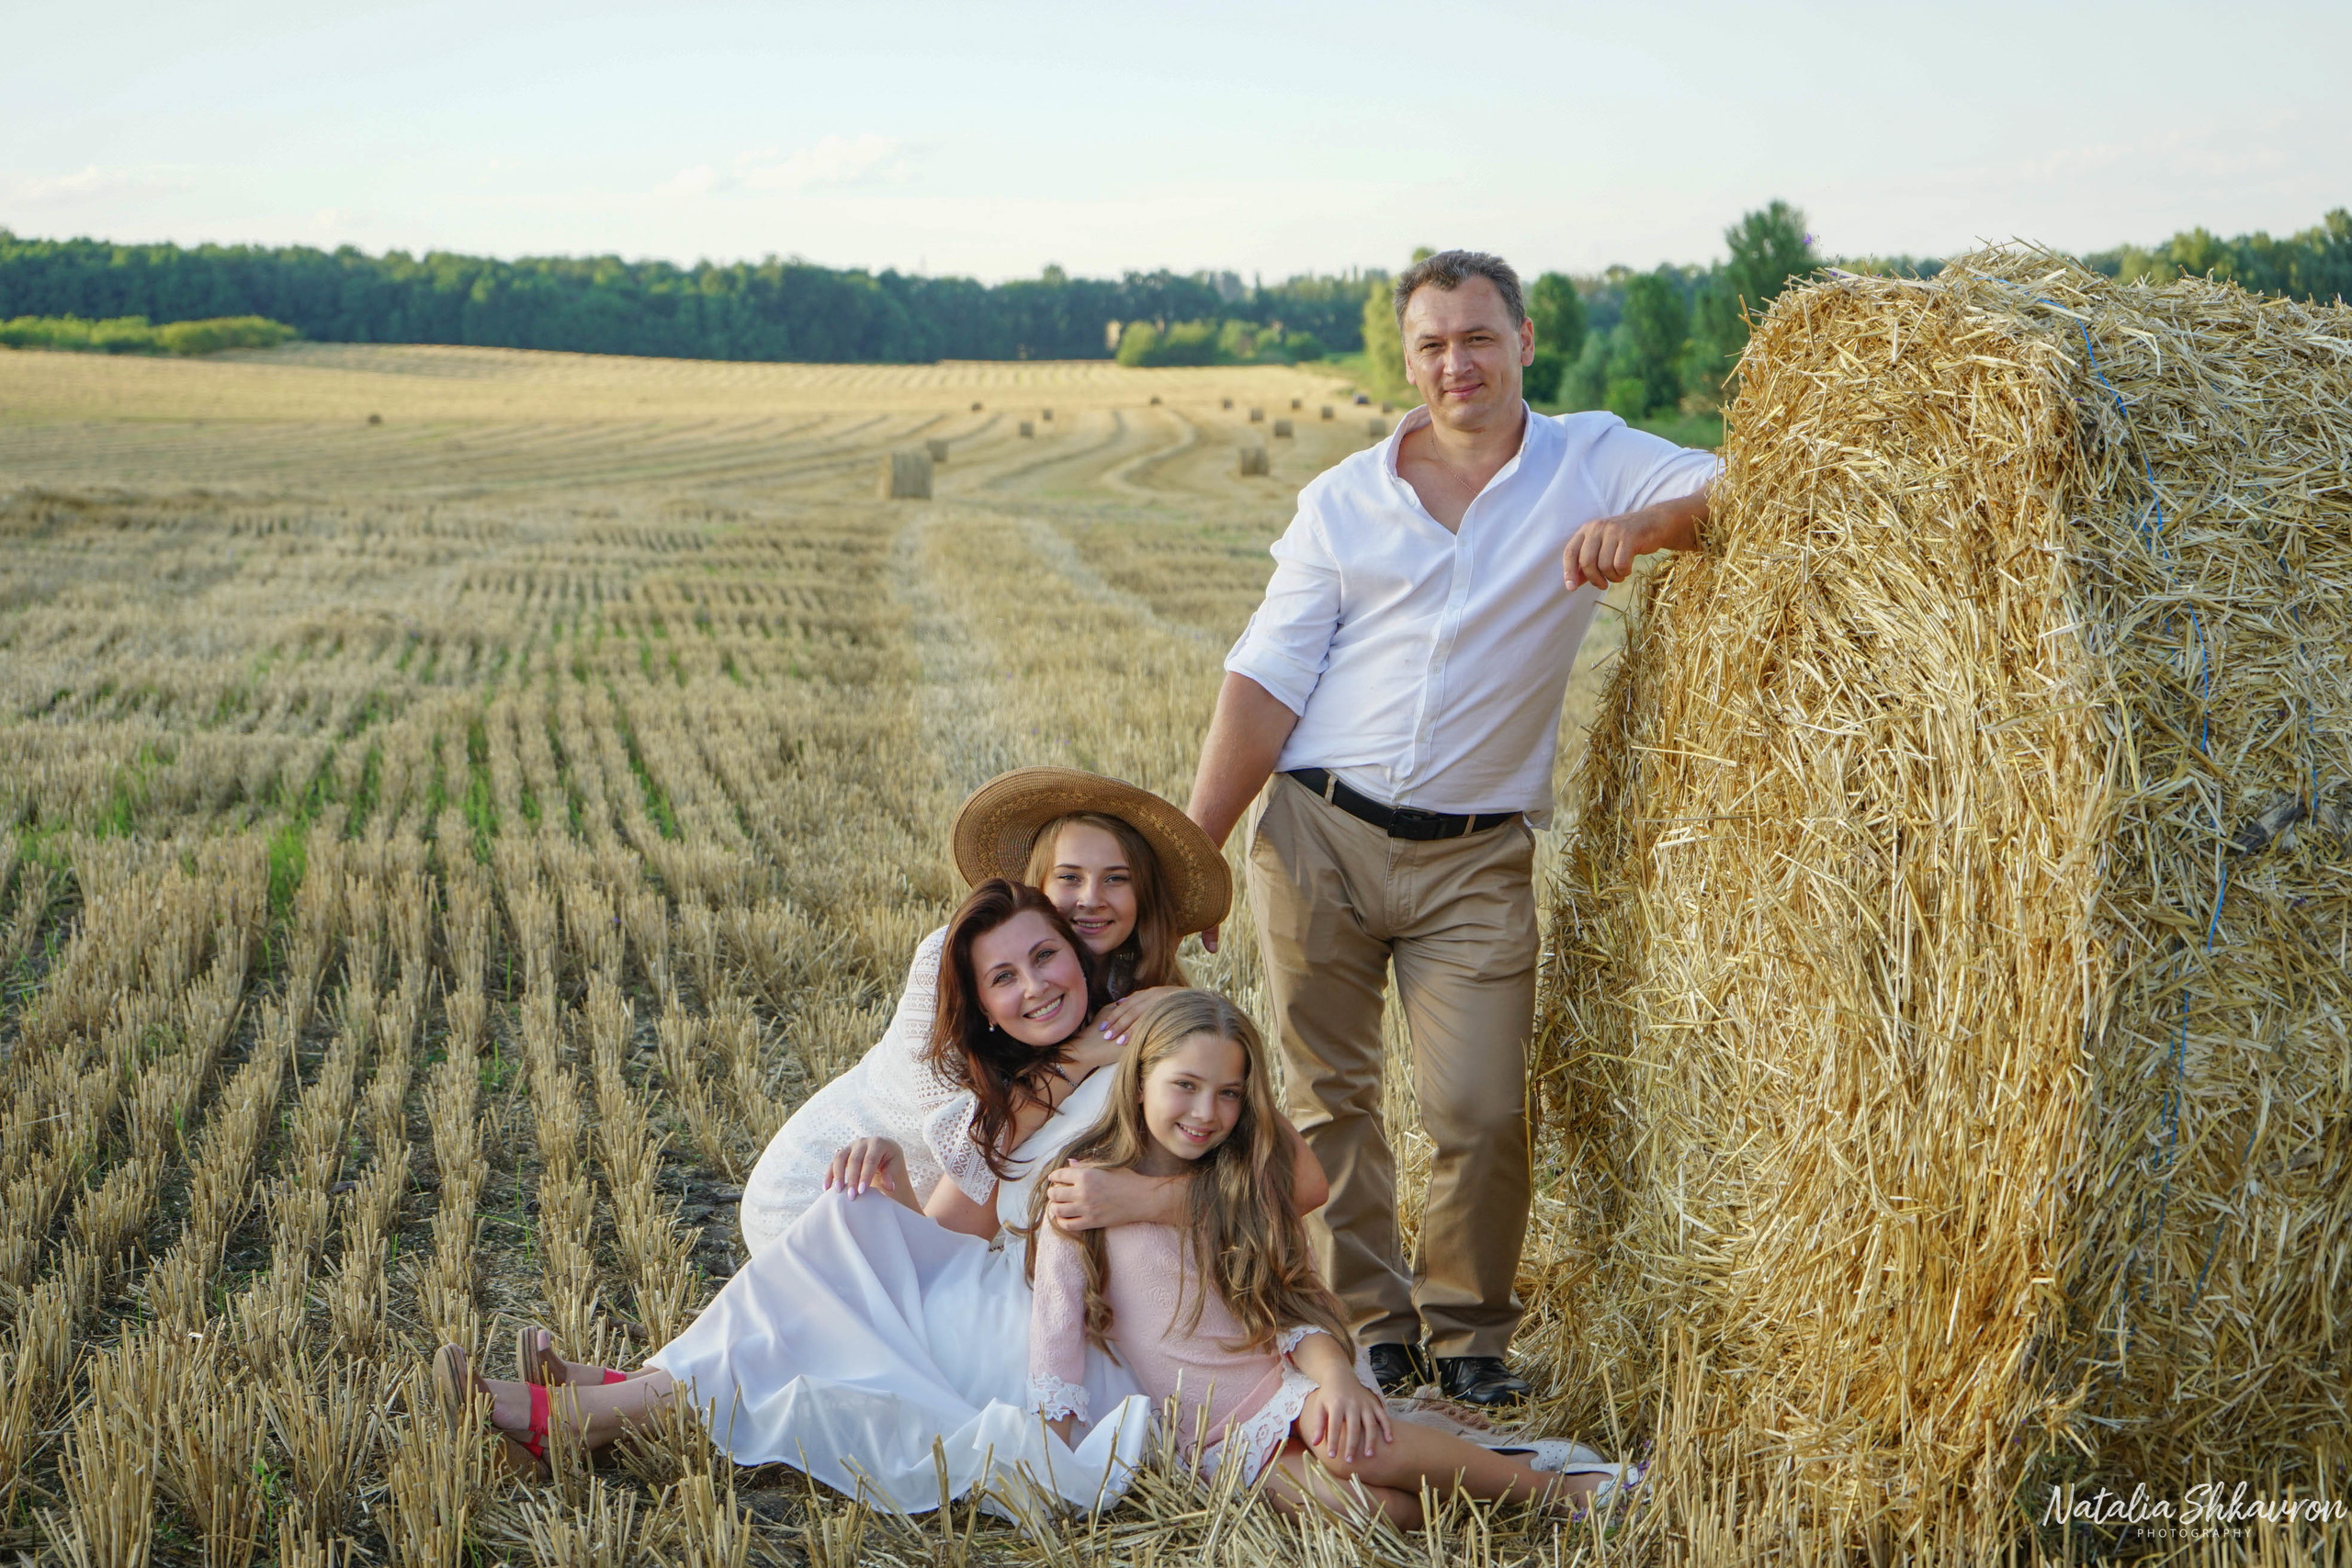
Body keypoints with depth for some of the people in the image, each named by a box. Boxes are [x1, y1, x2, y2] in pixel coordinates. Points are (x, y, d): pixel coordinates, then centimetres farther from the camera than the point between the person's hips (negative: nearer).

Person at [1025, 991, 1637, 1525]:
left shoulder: (1242, 1186, 9)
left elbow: (1296, 1307, 3)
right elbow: (1055, 1329, -4)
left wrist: (1333, 1369, -19)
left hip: (1286, 1392, 2)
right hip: (1209, 1443, -2)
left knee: (1344, 1441, -35)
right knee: (1343, 1500, -33)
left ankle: (1542, 1480, -22)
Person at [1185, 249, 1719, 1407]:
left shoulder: (1590, 464, 4)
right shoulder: (1343, 500, 8)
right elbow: (1267, 681, 6)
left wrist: (1644, 525, -28)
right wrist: (1192, 846, 0)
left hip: (1475, 856, -2)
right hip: (1316, 831, 2)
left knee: (1482, 1112, -5)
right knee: (1329, 1095, 5)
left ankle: (1467, 1332, 16)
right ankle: (1369, 1327, 20)